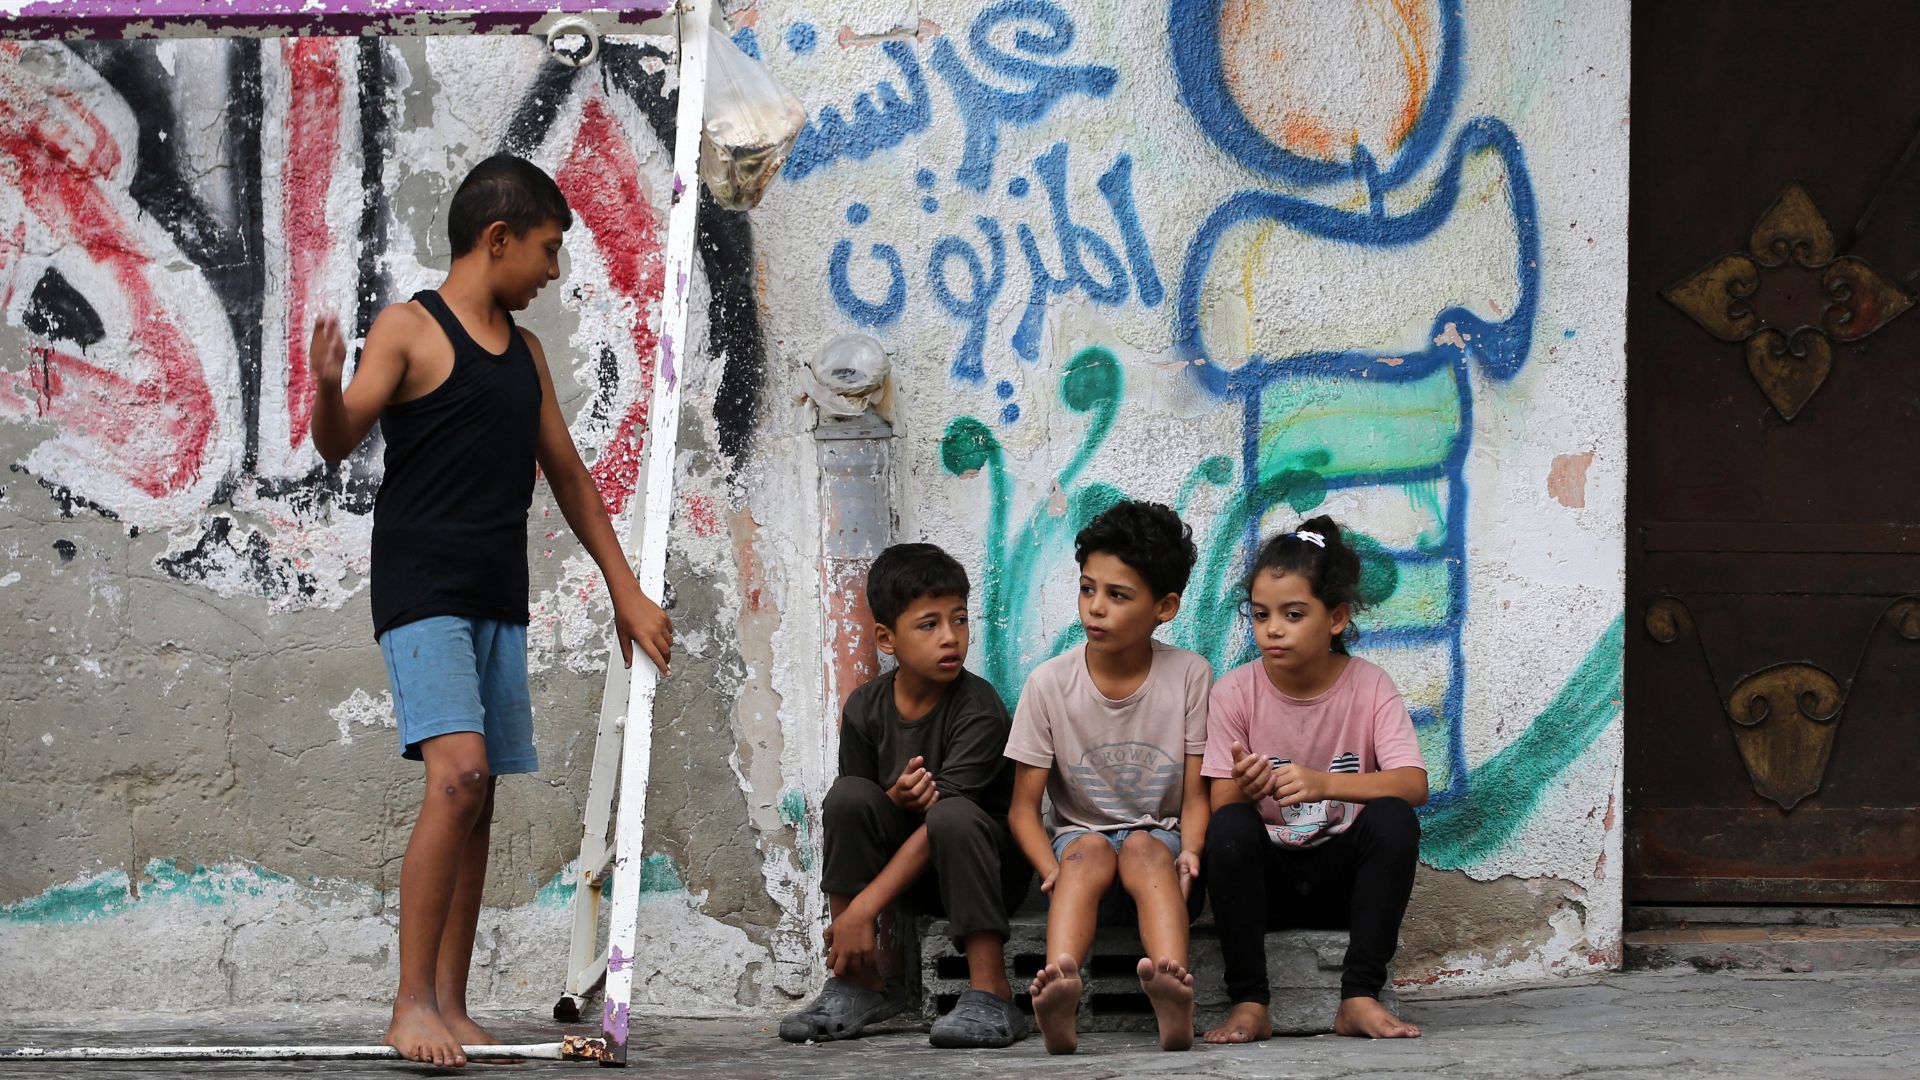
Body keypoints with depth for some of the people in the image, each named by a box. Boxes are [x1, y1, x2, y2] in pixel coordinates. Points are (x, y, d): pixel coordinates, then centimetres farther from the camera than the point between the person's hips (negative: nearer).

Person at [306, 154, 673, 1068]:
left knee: (478, 803, 5)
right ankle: (412, 1004, -18)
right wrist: (326, 386, -35)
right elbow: (339, 441, -12)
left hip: (499, 599, 8)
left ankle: (450, 1008, 8)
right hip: (423, 589, -7)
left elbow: (568, 475, 24)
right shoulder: (410, 328, -3)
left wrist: (625, 592, 24)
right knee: (458, 774, -21)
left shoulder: (524, 351, 18)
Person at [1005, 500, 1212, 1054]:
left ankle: (1175, 1004, -62)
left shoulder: (1189, 675, -2)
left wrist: (1190, 852, -24)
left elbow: (1195, 796, -1)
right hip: (1077, 844, 1)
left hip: (1161, 847, 0)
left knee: (1144, 847, -35)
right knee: (1089, 848, -34)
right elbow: (1025, 806, -1)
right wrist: (1053, 871, -22)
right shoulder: (1049, 684, -2)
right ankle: (1061, 993, -62)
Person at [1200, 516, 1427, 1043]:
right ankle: (1248, 1003, -25)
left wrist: (1322, 784, -37)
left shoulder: (1369, 687, -6)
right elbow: (1220, 805, -9)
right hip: (1266, 875, 0)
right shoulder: (1235, 692, -5)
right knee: (1230, 827, -31)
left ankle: (1359, 998, -25)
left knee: (1393, 818, -29)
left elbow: (1413, 784, -20)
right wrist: (1244, 789, -35)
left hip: (1341, 871, 0)